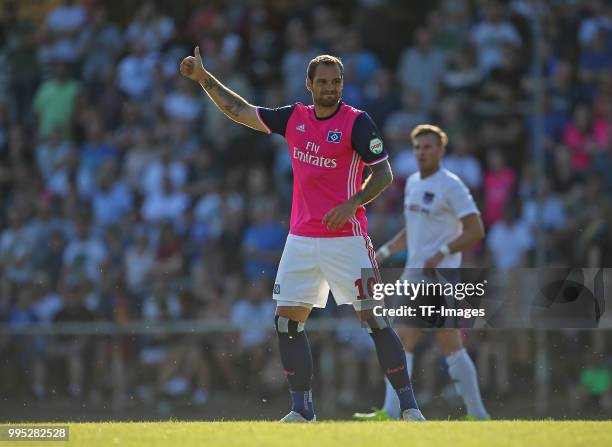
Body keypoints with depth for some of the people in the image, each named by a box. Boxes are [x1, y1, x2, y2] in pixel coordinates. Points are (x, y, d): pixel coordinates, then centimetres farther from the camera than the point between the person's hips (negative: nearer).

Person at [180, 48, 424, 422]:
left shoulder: (357, 122, -6)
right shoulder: (294, 118, 9)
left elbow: (384, 173, -9)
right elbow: (240, 111, 17)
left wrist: (353, 203, -23)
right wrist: (204, 79, 12)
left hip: (345, 237, -6)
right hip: (301, 237, 6)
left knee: (374, 318, -10)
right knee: (287, 320, 2)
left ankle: (409, 406, -8)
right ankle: (302, 409, 10)